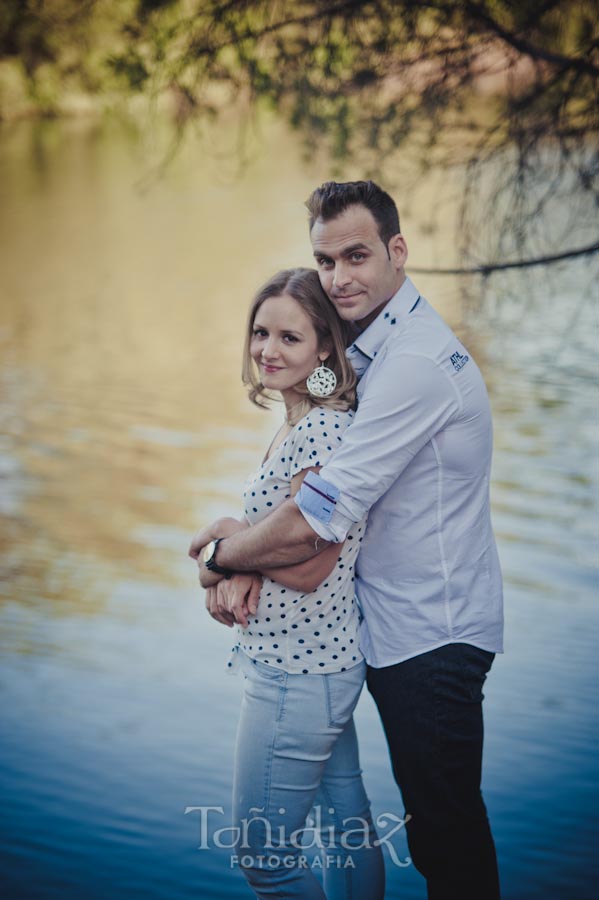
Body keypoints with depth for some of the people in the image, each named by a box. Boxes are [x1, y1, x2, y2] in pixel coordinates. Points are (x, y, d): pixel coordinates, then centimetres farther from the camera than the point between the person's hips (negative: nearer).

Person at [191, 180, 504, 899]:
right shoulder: (376, 347, 9)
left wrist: (221, 557, -10)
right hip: (401, 626, 10)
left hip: (429, 639, -10)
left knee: (446, 821, 4)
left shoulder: (412, 365, -26)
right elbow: (311, 476, 11)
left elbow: (310, 525, -27)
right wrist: (241, 544, -6)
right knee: (428, 807, 23)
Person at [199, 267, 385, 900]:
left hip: (296, 672, -10)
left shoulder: (321, 433, -22)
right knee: (345, 820, 21)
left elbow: (308, 567, -22)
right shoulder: (298, 425, 9)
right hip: (328, 660, 10)